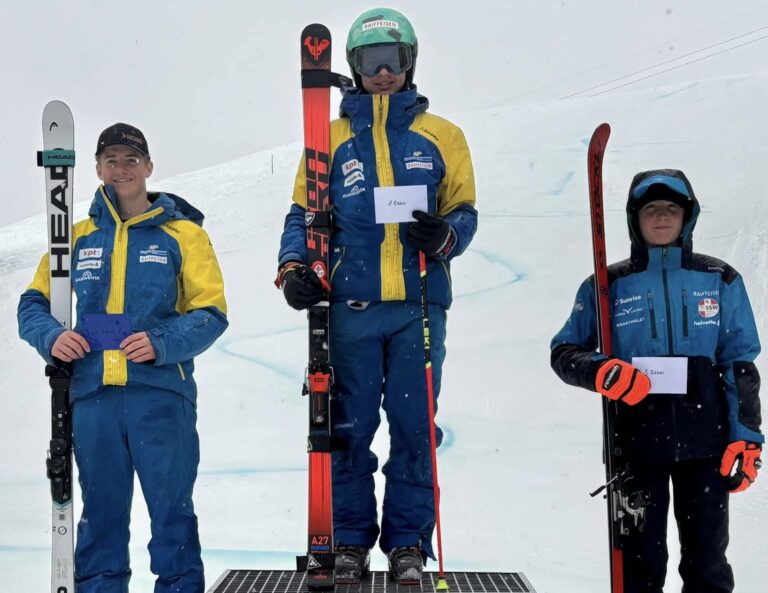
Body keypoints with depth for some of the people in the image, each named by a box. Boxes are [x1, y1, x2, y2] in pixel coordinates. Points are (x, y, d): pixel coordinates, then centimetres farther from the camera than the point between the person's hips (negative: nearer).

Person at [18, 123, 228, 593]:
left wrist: (161, 344, -17)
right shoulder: (77, 238, 16)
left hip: (160, 394, -3)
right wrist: (52, 337, -6)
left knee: (171, 510, -1)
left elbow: (210, 313, 0)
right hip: (93, 396, 3)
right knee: (100, 513, 10)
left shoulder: (183, 233, 7)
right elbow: (34, 303, 16)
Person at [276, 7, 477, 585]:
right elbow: (304, 213, 12)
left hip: (418, 305, 0)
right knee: (350, 428, 2)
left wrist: (443, 235, -12)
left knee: (414, 427, 2)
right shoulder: (332, 137, 13)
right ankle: (350, 540, 14)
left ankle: (408, 543, 12)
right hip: (351, 306, 0)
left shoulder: (442, 136, 12)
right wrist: (294, 266, -6)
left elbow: (464, 210, 11)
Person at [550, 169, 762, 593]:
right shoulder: (609, 285, 4)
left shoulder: (720, 281, 5)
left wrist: (746, 437, -1)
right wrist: (599, 372, -16)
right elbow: (564, 352, 5)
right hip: (637, 442, 0)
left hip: (706, 442, 1)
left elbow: (739, 365, 7)